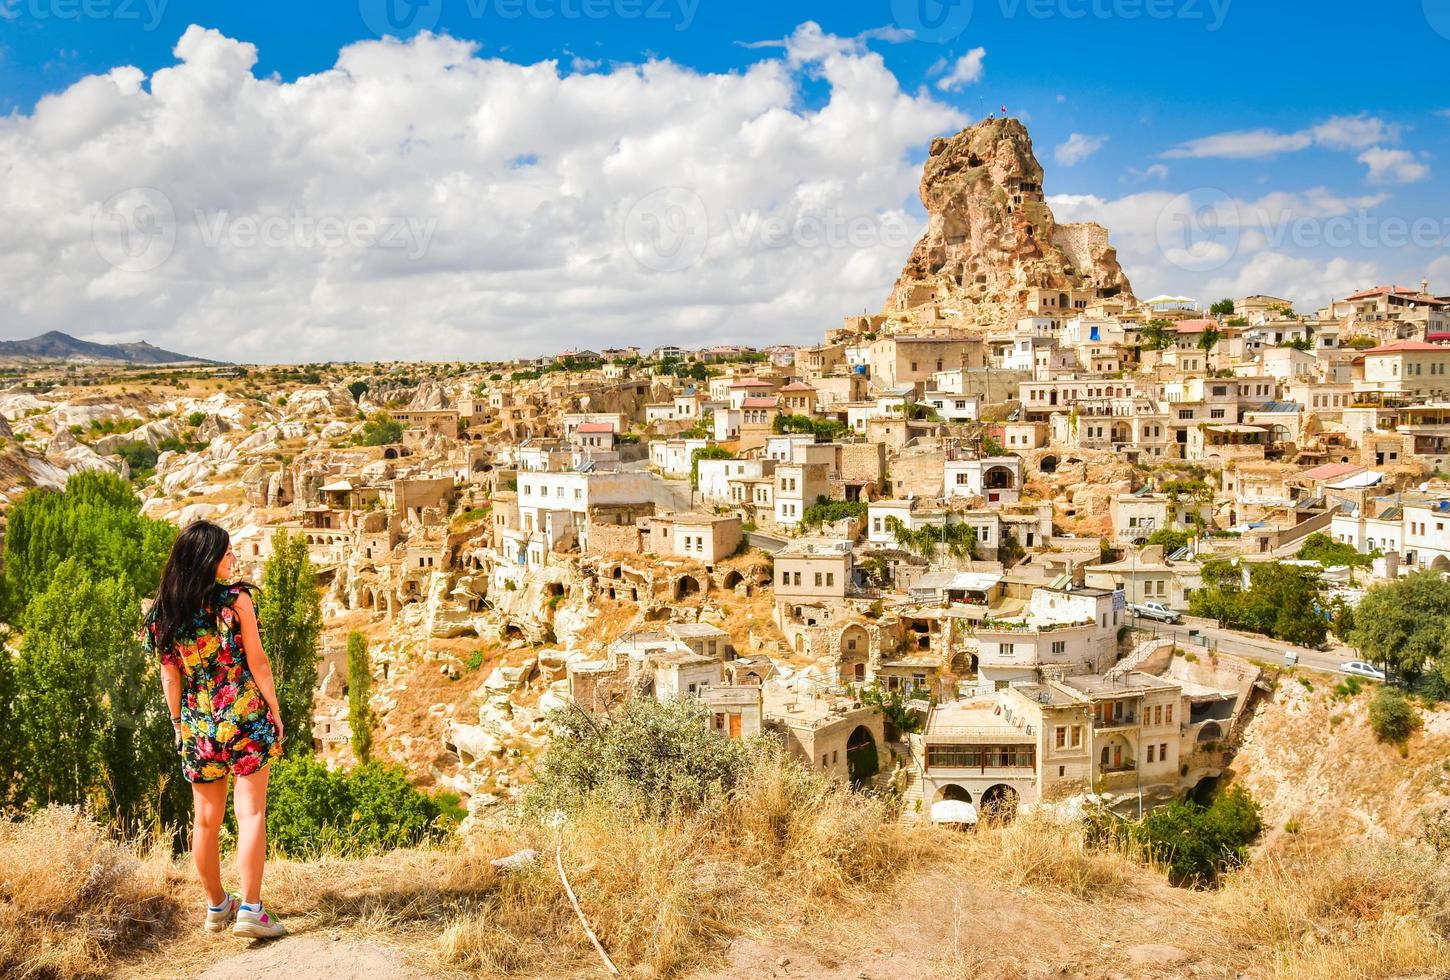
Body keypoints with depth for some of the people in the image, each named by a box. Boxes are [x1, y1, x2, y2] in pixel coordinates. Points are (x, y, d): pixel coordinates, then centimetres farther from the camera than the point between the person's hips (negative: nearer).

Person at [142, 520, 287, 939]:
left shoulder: (163, 611, 2)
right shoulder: (236, 599, -9)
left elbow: (170, 676, 5)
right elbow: (257, 662, -7)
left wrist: (178, 725, 15)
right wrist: (275, 711, 2)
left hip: (198, 725, 4)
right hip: (245, 716, -4)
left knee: (207, 818, 13)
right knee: (251, 812, -1)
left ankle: (217, 906, 26)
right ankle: (250, 909, -4)